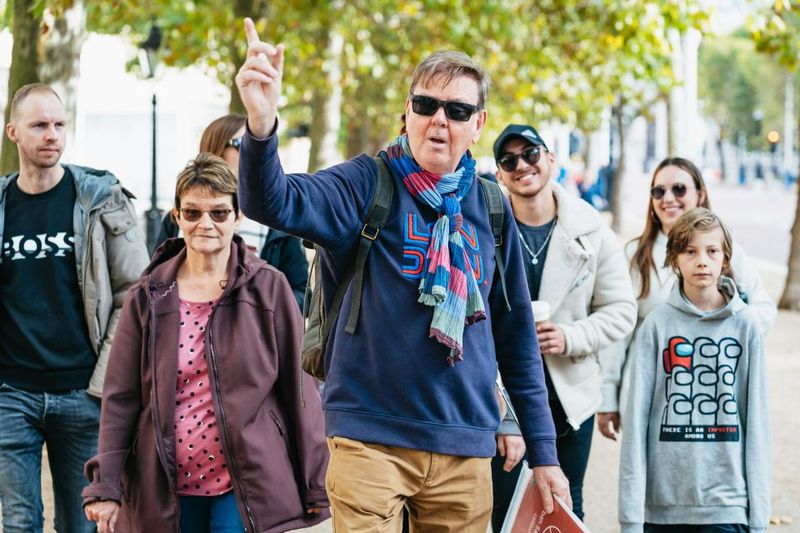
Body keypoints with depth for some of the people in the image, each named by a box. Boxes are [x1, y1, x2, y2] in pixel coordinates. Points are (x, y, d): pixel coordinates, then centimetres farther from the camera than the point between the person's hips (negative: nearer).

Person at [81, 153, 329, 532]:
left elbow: (299, 390, 1)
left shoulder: (269, 288, -1)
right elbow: (120, 397, 4)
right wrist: (106, 486, -2)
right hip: (167, 493, 2)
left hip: (246, 489, -2)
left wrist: (314, 485, 0)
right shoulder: (149, 296, 4)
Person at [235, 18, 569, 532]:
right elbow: (273, 202, -22)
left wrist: (544, 453, 11)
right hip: (371, 437, -4)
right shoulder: (369, 185, -3)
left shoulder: (491, 208, 8)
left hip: (466, 449, 4)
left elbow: (517, 338, 13)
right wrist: (262, 125, -42)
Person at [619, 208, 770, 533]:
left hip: (727, 504, -1)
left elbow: (756, 418, 3)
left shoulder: (745, 324, 1)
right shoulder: (657, 325, 0)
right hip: (662, 504, 1)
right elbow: (636, 418, 0)